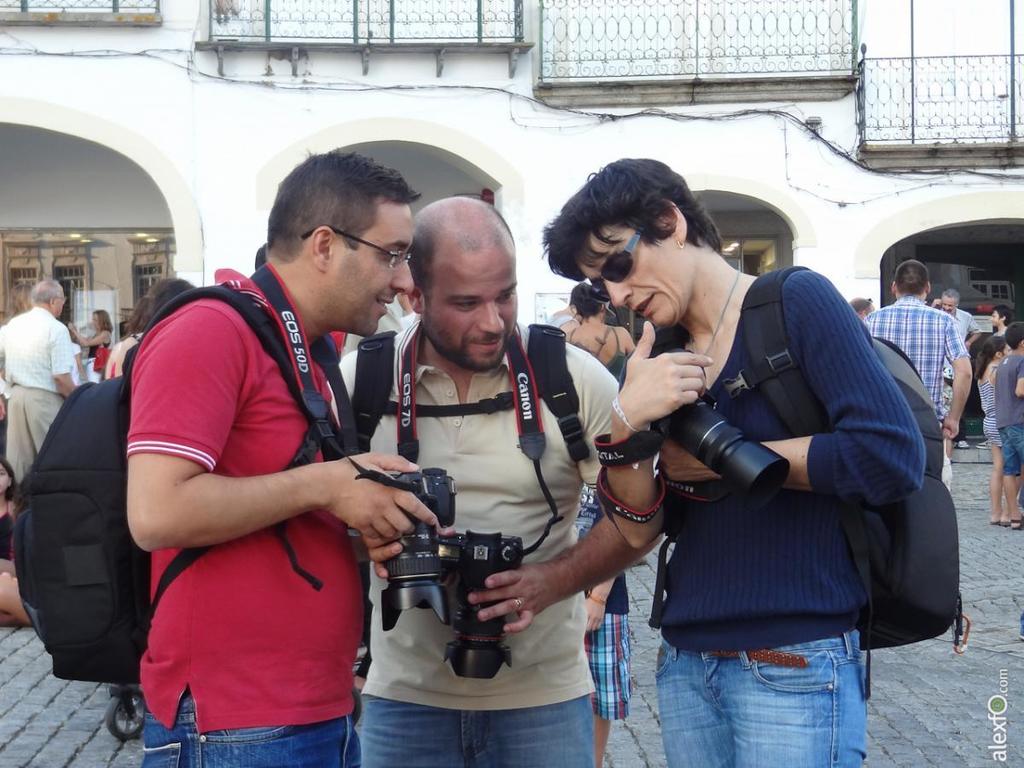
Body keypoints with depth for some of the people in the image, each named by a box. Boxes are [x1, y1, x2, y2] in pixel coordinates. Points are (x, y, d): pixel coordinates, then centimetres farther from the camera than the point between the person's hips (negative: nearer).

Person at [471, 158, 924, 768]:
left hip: (797, 665, -6)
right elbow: (640, 528, 5)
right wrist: (627, 426, -14)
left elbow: (894, 455, -17)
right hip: (686, 662, 6)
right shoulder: (662, 361, 10)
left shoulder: (797, 301, -6)